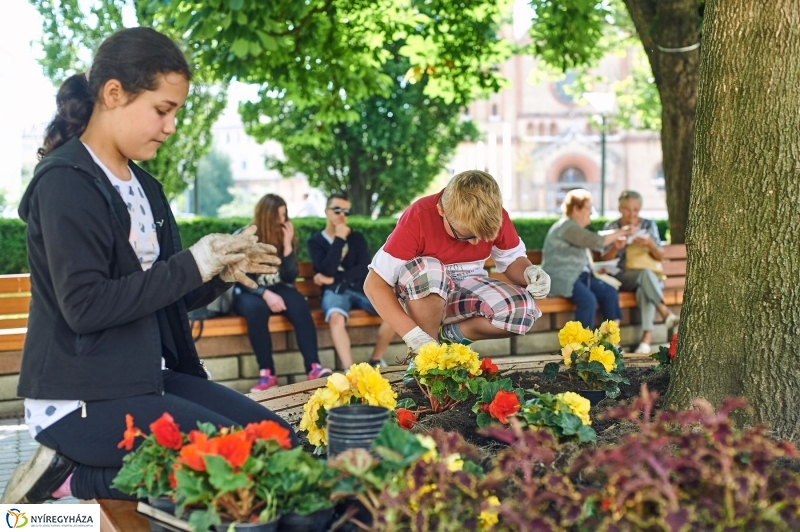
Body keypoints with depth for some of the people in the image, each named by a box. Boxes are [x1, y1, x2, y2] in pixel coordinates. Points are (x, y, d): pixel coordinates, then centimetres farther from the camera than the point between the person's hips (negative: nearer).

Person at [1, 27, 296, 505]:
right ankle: (72, 476, -5)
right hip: (81, 400, -9)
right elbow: (84, 307, -22)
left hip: (148, 377, 9)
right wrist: (192, 266, -19)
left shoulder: (142, 184, 13)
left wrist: (220, 273, -2)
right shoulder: (66, 183, -14)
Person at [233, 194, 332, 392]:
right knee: (255, 308, -38)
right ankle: (267, 373, -35)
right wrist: (265, 294, -26)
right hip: (248, 293, -3)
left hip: (277, 290, 3)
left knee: (299, 304, -30)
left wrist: (287, 245, -15)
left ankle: (314, 367, -37)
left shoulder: (285, 235, 3)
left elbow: (290, 277, -4)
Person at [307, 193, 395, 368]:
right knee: (336, 317, -39)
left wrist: (333, 278, -9)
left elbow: (365, 268, -1)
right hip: (335, 291, -3)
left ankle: (376, 360, -8)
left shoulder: (357, 237, 14)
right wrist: (339, 239, -10)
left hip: (360, 288, 3)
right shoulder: (316, 240, 7)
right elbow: (327, 270, -11)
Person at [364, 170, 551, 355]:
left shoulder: (495, 217, -15)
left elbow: (513, 259, 3)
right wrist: (413, 334, -36)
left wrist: (529, 272, -22)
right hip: (420, 296, -3)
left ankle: (447, 335, -4)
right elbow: (374, 283, -26)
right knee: (426, 270, -38)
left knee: (523, 308, -25)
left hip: (466, 293, 3)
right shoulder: (419, 218, -27)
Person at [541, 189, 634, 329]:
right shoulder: (567, 226, -13)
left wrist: (614, 241, 7)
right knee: (588, 300, -33)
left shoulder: (576, 227, 20)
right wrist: (619, 233, -7)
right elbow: (596, 241, -19)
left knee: (610, 293, -9)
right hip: (561, 278, -10)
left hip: (579, 275, 10)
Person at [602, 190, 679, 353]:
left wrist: (649, 244, -17)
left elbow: (660, 257, 5)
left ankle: (647, 336, -47)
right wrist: (616, 247, -20)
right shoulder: (611, 227, 8)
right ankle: (665, 312, -43)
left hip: (649, 277, 1)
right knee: (645, 272, -35)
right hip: (621, 277, -1)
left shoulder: (648, 225, 11)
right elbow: (605, 259, 1)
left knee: (643, 290, -36)